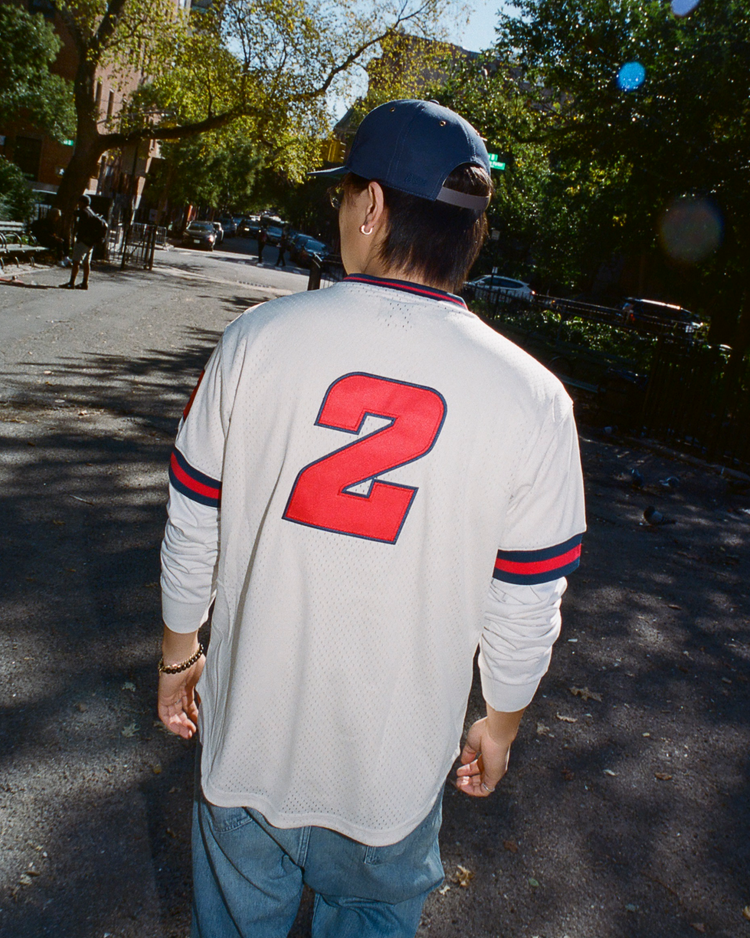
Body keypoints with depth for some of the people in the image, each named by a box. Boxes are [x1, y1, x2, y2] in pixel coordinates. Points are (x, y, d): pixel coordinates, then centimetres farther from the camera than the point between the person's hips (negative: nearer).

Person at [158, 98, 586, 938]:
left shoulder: (257, 340, -15)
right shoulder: (533, 400, -16)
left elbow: (192, 537, -5)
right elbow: (524, 616, -8)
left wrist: (178, 654, 12)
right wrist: (498, 726, 11)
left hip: (246, 742, 1)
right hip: (393, 774, 0)